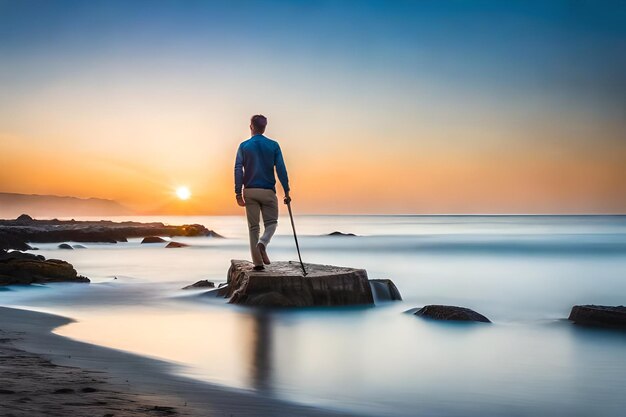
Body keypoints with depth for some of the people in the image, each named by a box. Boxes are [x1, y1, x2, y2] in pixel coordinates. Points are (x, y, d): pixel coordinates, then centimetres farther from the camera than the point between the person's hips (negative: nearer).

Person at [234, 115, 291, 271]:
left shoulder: (244, 146, 2)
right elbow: (281, 169, -4)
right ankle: (262, 243, -20)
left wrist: (238, 193, -3)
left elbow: (238, 170, -4)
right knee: (271, 222, 12)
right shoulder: (273, 145, 1)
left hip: (250, 191, 1)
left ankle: (258, 262, 4)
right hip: (268, 191, -1)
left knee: (253, 227, 7)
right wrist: (286, 191, 0)